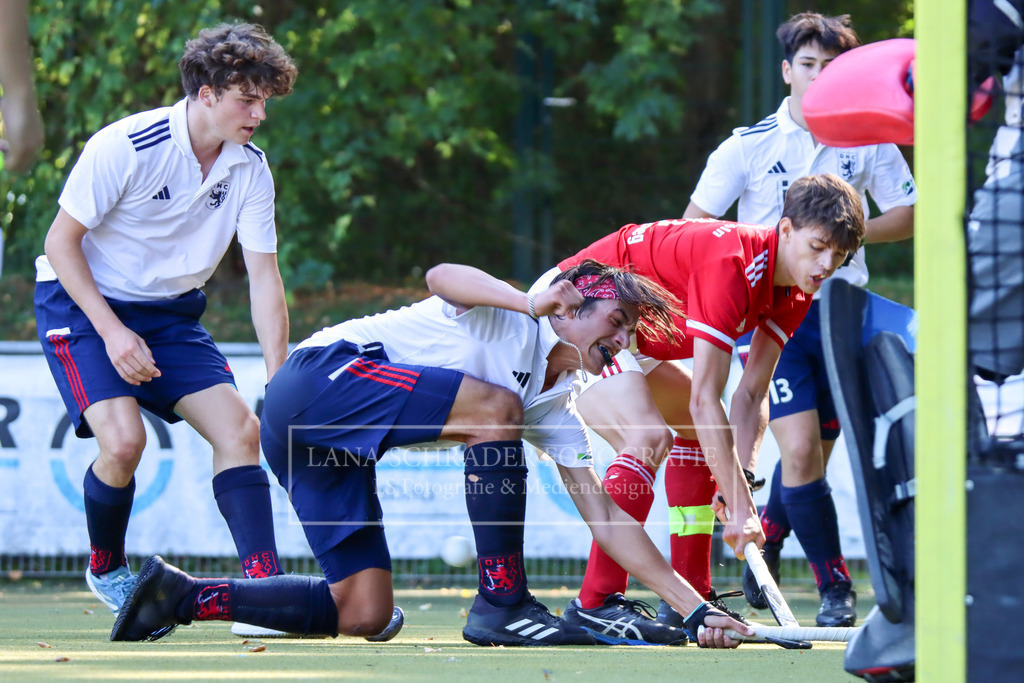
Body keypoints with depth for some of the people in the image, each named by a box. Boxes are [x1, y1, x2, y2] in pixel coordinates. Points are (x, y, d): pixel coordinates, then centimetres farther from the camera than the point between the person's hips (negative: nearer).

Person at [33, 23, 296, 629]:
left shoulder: (251, 169, -8)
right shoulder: (126, 147, -24)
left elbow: (264, 278, -4)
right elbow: (62, 242, -16)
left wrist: (279, 382, -12)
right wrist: (112, 332, -23)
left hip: (170, 311, 6)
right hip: (81, 304, -5)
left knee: (240, 427, -12)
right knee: (123, 438, -23)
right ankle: (106, 570, 5)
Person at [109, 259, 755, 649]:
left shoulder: (556, 409, 15)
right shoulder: (509, 322, -5)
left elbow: (608, 519, 13)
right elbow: (442, 277, -25)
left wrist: (695, 608, 6)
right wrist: (532, 303, -40)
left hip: (334, 448, 9)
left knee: (364, 613, -3)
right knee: (496, 410, -23)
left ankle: (180, 595, 6)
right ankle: (502, 603, -20)